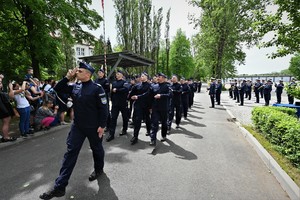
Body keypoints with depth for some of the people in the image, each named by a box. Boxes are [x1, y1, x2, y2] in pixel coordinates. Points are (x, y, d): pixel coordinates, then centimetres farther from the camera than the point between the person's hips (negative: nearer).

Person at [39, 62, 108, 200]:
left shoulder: (97, 88, -15)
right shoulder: (75, 87, 4)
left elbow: (103, 108, -15)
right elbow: (57, 89, 10)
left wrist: (102, 125, -16)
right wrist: (67, 77, -3)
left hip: (93, 127, -5)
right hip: (77, 126, 6)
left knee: (96, 149, 16)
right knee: (70, 152, 7)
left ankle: (98, 170, 44)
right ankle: (59, 187, 16)